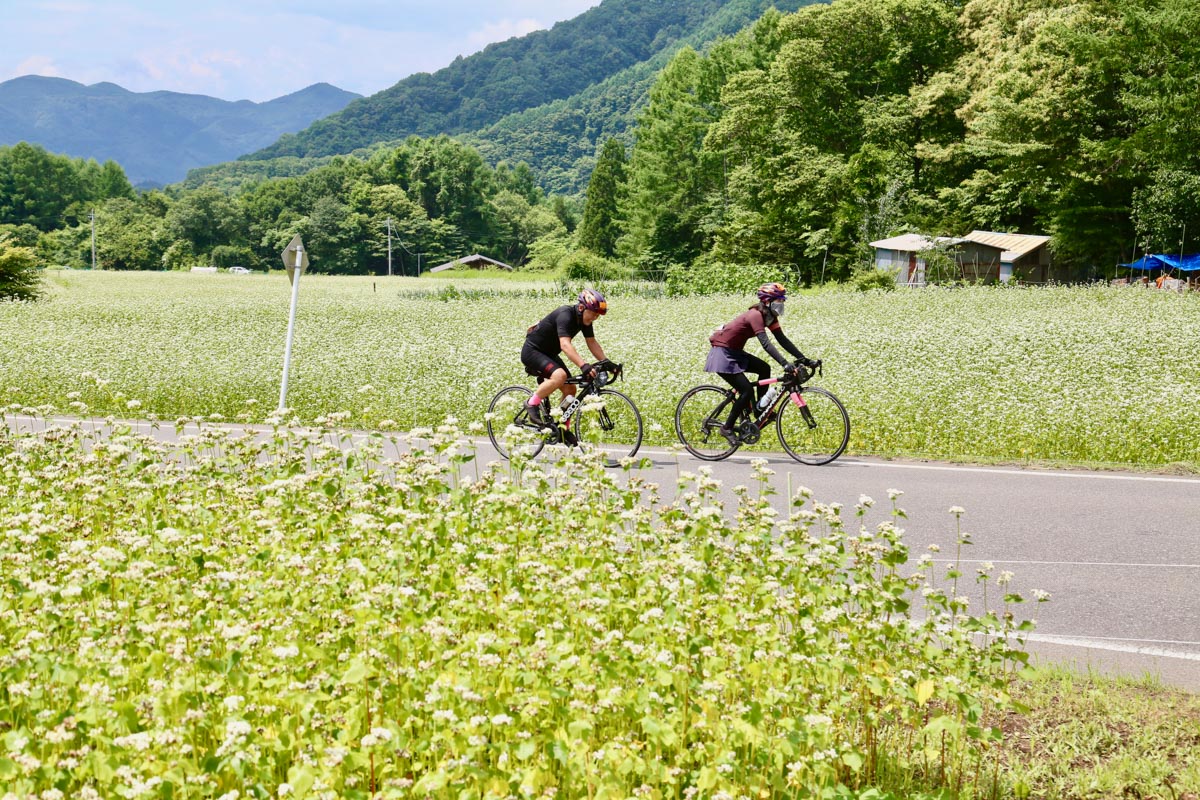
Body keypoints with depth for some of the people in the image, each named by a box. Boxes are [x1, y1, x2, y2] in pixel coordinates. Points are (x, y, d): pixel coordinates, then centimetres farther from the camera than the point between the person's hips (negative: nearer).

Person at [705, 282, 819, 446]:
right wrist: (784, 364, -44)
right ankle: (727, 428, -1)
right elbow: (765, 343, -36)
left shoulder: (770, 317, 2)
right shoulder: (756, 315, -25)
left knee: (764, 369, -1)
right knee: (747, 390, -13)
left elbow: (783, 340, 1)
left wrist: (804, 359, -6)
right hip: (722, 353, -9)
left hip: (735, 352, 9)